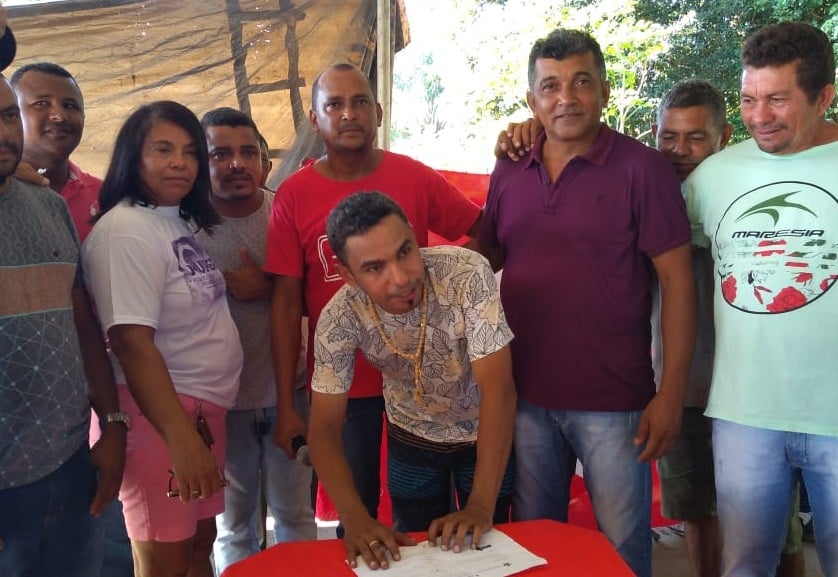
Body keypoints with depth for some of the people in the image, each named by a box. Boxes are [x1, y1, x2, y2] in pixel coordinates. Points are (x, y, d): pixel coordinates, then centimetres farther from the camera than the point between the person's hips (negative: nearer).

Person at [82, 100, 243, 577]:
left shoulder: (181, 220, 10)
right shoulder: (126, 231, -18)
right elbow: (132, 343, -24)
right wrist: (183, 439, -28)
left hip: (204, 404, 9)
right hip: (157, 410, -8)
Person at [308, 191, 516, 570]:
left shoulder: (468, 274, -34)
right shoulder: (339, 319, -27)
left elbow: (499, 391, -32)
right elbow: (325, 428, -20)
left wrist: (481, 505, -37)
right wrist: (355, 518, -35)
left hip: (485, 434, -1)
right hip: (411, 440, 1)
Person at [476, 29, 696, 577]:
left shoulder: (643, 168, -9)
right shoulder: (509, 172, 5)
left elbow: (678, 282, -9)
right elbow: (486, 262, 14)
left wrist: (671, 394, -13)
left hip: (613, 403, -4)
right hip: (524, 396, 4)